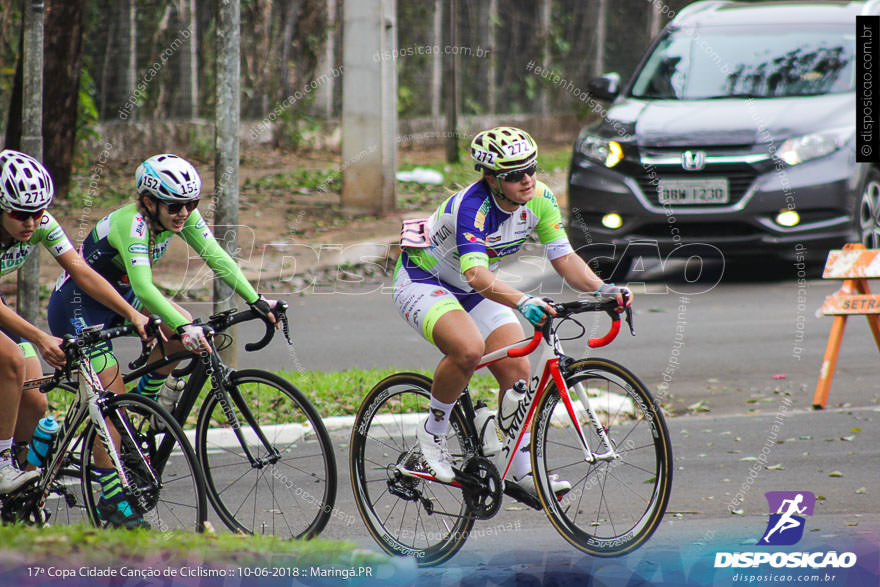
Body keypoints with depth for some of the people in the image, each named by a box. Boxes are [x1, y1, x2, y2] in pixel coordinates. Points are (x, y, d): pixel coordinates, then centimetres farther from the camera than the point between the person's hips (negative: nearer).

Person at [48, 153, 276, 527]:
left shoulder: (183, 216, -11)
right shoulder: (132, 223, -33)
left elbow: (217, 258, -12)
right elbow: (143, 286, -43)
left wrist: (256, 301, -23)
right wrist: (184, 326, -54)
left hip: (117, 296, 8)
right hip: (77, 306, -8)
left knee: (183, 332, -12)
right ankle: (111, 501, -9)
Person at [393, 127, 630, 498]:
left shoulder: (539, 199, -16)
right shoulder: (472, 206, -36)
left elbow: (564, 258, -15)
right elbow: (476, 275, -48)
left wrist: (601, 289, -33)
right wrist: (523, 302, -63)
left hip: (477, 288, 7)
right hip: (423, 281, -7)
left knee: (516, 369, -8)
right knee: (469, 349, -33)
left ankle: (525, 471, 2)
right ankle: (433, 433, -10)